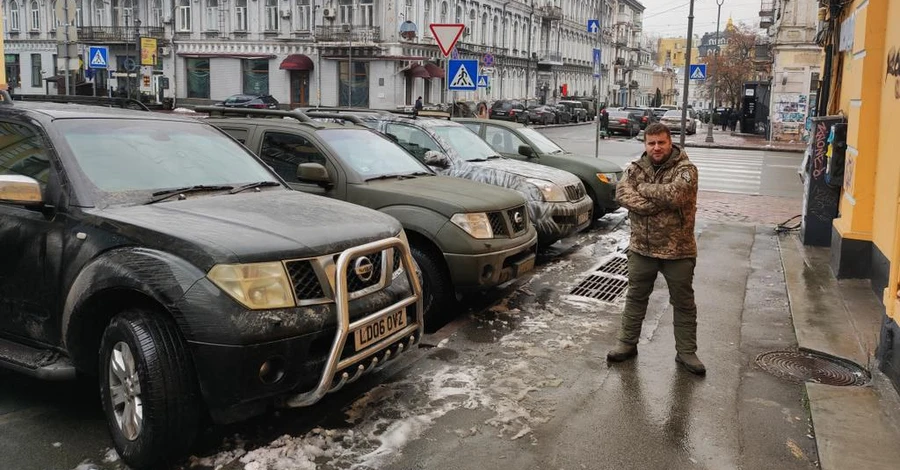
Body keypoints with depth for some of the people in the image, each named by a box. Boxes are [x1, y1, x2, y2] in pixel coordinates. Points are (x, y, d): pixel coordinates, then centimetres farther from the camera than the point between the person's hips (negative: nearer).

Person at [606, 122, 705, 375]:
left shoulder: (685, 169, -10)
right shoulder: (635, 167, 2)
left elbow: (674, 194, -28)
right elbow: (622, 194, -14)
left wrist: (643, 188, -14)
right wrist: (660, 204, -23)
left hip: (678, 250, -3)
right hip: (642, 248, 3)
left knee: (683, 303, 9)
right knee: (635, 298, 15)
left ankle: (686, 352, 22)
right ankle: (627, 343, 29)